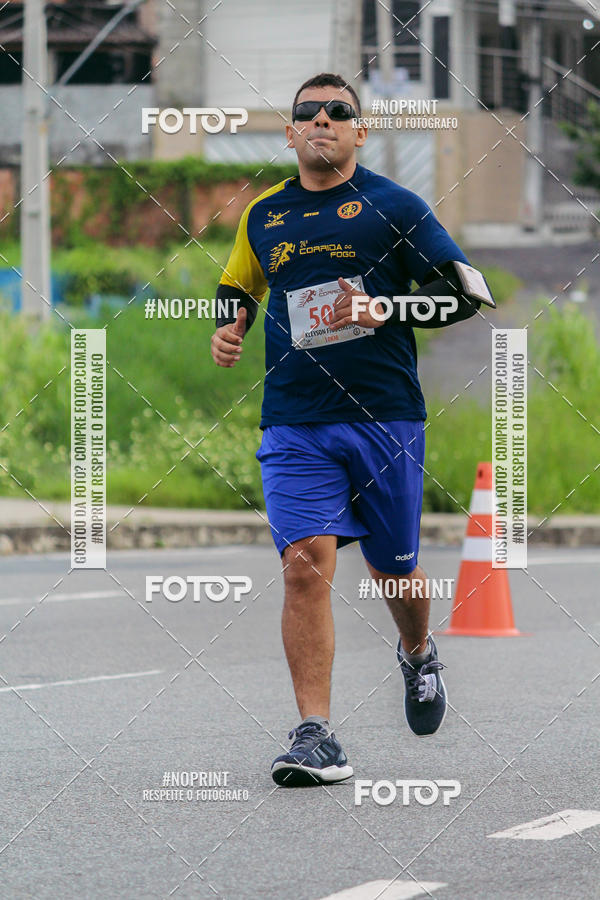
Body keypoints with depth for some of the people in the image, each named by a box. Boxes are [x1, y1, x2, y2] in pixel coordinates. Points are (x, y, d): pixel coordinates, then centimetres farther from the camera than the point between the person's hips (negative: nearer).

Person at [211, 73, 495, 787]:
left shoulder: (392, 206, 0)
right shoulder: (262, 215, 11)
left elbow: (468, 291, -2)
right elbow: (238, 286, 29)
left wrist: (385, 309, -15)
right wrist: (228, 328, 7)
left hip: (386, 418, -1)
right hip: (294, 426, 1)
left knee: (394, 569, 12)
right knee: (305, 565, -16)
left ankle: (418, 655, 47)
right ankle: (315, 737, -16)